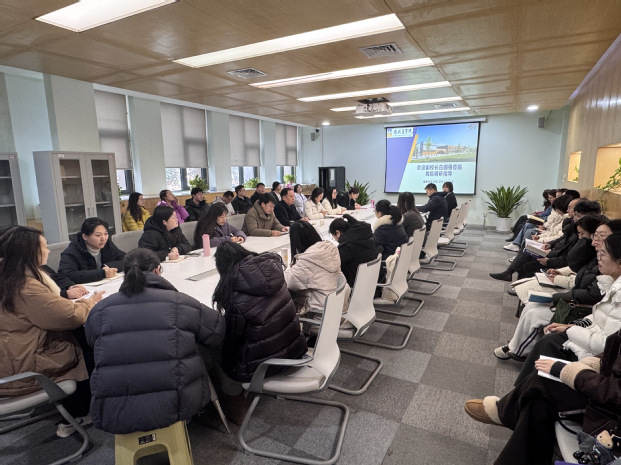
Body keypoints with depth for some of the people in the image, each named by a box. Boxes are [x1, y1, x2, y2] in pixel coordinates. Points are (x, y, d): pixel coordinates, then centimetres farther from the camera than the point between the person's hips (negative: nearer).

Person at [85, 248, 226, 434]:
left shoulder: (99, 310, -2)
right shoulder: (180, 303, -9)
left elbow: (91, 342, 17)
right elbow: (218, 335, 0)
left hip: (113, 417, 4)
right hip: (172, 409, -3)